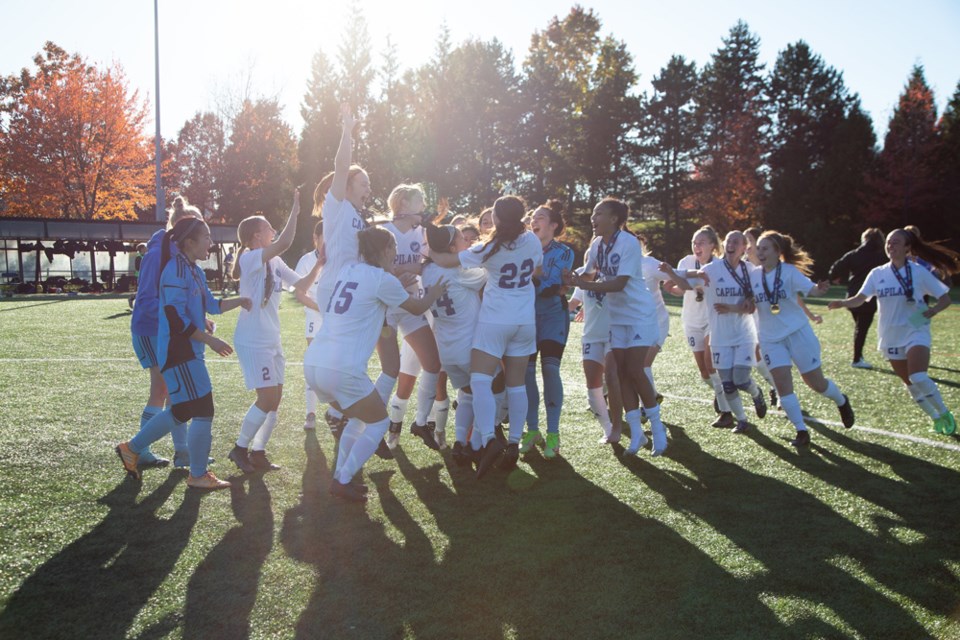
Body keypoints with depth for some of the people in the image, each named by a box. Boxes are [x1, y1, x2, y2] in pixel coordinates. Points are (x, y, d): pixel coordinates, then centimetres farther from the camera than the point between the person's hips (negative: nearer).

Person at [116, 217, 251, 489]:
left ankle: (132, 448, 32)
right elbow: (175, 317, -21)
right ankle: (198, 475, 9)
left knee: (181, 411, 17)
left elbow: (211, 305, 24)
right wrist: (210, 340, -17)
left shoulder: (194, 271, 13)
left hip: (188, 352, 10)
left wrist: (239, 301, 13)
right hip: (179, 352, -10)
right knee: (203, 410, -4)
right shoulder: (177, 269, -17)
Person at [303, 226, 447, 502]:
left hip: (312, 363, 7)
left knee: (359, 418, 27)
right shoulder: (383, 280, -4)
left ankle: (340, 477, 24)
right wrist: (435, 292, 32)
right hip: (342, 369, -7)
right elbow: (417, 308, 13)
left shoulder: (347, 270, 14)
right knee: (379, 422, 13)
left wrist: (399, 282, 31)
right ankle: (343, 482, 10)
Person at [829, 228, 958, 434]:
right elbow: (859, 299, -6)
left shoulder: (918, 272, -5)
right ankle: (936, 418, 32)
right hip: (891, 336, 4)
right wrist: (842, 303, -26)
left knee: (918, 378, -22)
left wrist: (933, 310, -21)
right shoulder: (877, 274, 2)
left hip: (916, 332, -4)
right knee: (909, 383, 11)